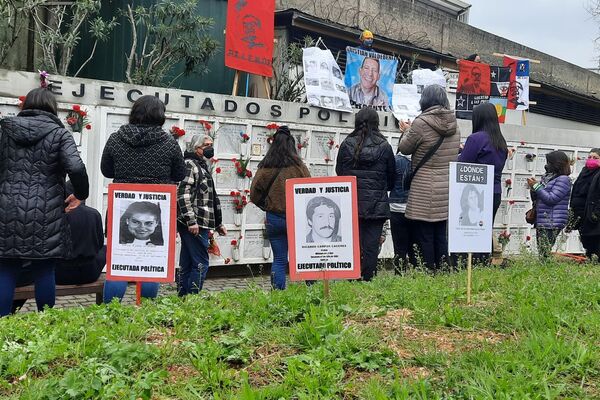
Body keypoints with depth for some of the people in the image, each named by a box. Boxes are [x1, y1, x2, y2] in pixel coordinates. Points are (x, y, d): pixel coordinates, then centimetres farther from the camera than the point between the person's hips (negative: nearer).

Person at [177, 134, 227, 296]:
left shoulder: (202, 166, 23)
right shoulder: (189, 165, -7)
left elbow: (211, 198, 28)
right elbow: (183, 195, -18)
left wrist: (218, 223, 27)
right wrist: (191, 220, -23)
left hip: (199, 224, 10)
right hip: (194, 224, -10)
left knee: (186, 264, 11)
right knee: (201, 264, -9)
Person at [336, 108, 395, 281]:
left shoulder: (346, 145, -1)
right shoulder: (384, 147, -2)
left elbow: (339, 172, 7)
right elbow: (392, 177, 7)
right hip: (376, 205, -1)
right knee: (371, 246, 3)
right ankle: (368, 280, 4)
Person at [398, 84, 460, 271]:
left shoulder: (421, 123, -14)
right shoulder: (453, 124, 7)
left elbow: (404, 148, -4)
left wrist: (407, 131, 18)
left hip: (425, 192, -7)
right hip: (447, 188, 7)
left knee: (424, 237, 0)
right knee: (440, 235, 13)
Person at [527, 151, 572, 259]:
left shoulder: (563, 179, -7)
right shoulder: (547, 177, 17)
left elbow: (551, 199, -16)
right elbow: (536, 200, 23)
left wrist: (536, 186, -10)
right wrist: (533, 189, 4)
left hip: (552, 223, -8)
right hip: (541, 222, 8)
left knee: (545, 254, -12)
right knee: (540, 253, 6)